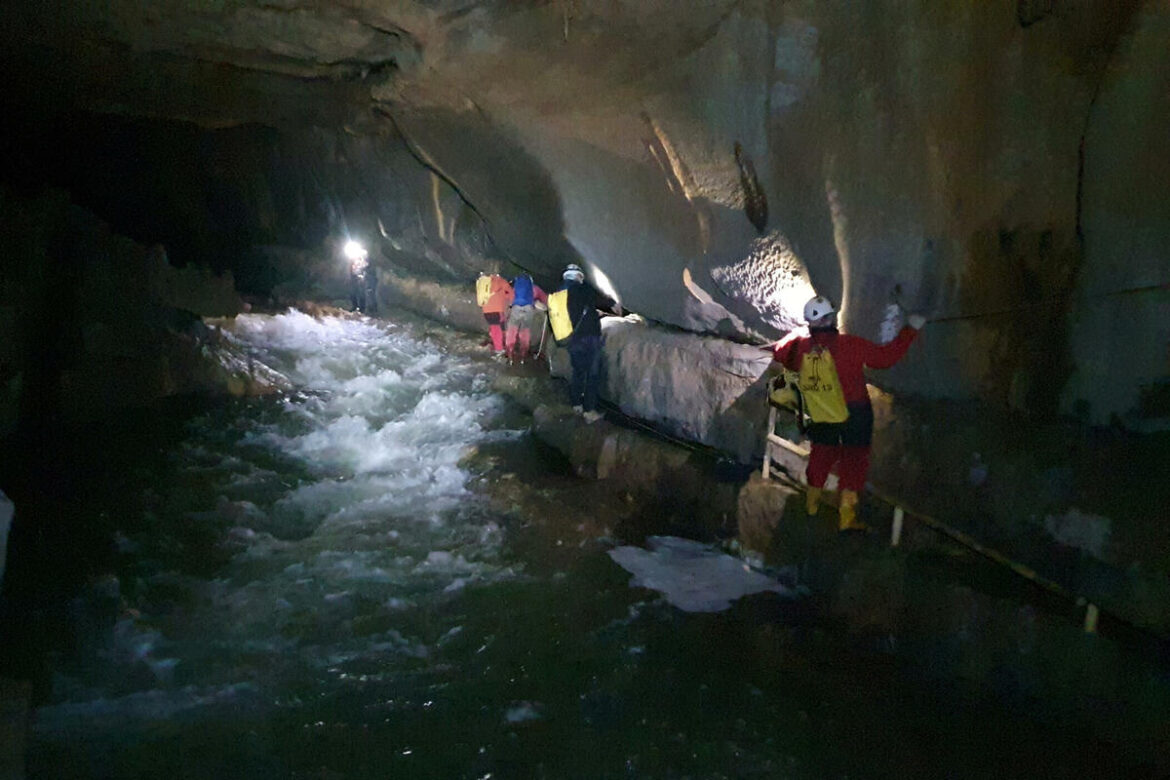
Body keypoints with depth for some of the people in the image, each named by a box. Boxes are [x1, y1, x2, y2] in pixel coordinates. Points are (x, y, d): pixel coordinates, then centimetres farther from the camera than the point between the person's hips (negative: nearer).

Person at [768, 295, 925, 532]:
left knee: (822, 453, 23)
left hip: (820, 416, 5)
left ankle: (812, 503, 37)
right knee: (853, 459, 6)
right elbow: (886, 356, -15)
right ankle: (847, 516, 6)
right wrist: (910, 330, -6)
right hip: (853, 414, -4)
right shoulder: (849, 345, -21)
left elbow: (779, 353, 10)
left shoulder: (798, 343, -10)